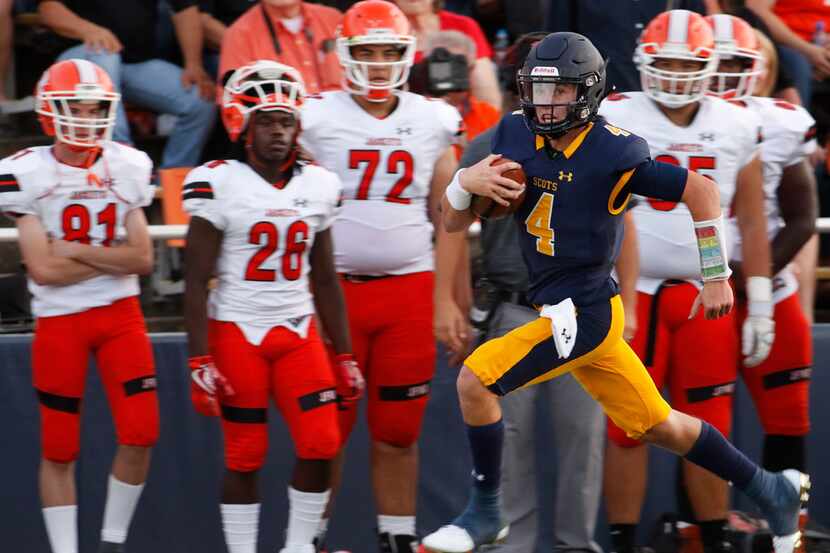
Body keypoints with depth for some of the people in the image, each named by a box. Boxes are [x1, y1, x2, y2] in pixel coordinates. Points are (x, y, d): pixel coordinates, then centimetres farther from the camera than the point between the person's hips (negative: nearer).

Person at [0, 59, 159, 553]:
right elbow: (43, 269, -14)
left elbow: (143, 259, -3)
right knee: (59, 449, 3)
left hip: (120, 313, 3)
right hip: (58, 321, -3)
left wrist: (77, 251, -12)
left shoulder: (128, 167, 2)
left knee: (140, 434, -6)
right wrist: (112, 256, -9)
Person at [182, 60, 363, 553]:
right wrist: (200, 361, -13)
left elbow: (325, 280, 14)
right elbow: (197, 281, -7)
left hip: (298, 331, 4)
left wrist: (344, 356, 12)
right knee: (245, 456, 0)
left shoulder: (318, 186, 6)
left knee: (321, 445, -6)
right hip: (237, 332, -4)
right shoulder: (219, 184, -8)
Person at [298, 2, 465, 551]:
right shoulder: (317, 119, -2)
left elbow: (449, 217, 10)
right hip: (335, 289, -2)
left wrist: (445, 298, 5)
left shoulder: (433, 123, 7)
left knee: (398, 428, 5)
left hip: (409, 289, 2)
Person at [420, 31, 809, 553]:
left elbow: (701, 190, -10)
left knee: (475, 381, -16)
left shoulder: (612, 152, -17)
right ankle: (773, 490, 33)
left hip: (583, 313, -7)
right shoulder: (514, 136, 2)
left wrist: (717, 277, -6)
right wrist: (465, 182, -16)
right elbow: (454, 223, 6)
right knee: (658, 427, 17)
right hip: (570, 312, 7)